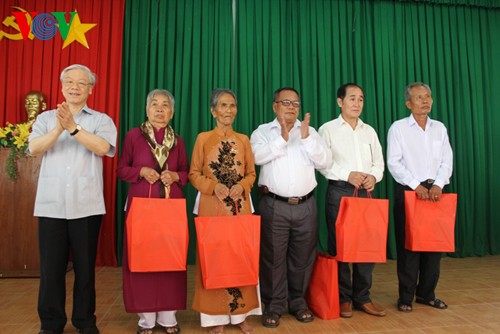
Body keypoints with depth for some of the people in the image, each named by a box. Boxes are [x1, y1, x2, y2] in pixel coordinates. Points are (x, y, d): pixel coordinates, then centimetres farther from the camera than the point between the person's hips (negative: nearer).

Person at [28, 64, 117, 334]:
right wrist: (58, 129, -20)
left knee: (85, 266, 7)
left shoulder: (101, 120, 7)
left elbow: (102, 147, -12)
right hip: (51, 205, 2)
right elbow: (34, 148, -4)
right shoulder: (46, 118, 13)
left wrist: (73, 127, -20)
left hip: (87, 206, -1)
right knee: (51, 266, 6)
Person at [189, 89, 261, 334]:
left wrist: (242, 186, -9)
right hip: (212, 205, -2)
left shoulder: (244, 139, 11)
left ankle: (240, 313, 19)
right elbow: (194, 173, 1)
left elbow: (251, 173, 11)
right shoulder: (203, 138, 4)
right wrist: (213, 186, -15)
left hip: (240, 205, 2)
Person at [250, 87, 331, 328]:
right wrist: (282, 138, -17)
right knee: (273, 258, 3)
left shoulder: (310, 131, 12)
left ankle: (298, 302, 29)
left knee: (302, 258, 11)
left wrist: (306, 138, -9)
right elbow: (257, 156, -14)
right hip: (274, 206, -2)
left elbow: (325, 162, 0)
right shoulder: (263, 131, 6)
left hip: (306, 206, 3)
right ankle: (273, 306, 19)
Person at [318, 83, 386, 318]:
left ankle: (362, 297, 20)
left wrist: (373, 176, -5)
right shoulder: (328, 129, 2)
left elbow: (379, 162, 15)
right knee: (339, 246, 1)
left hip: (366, 192, 4)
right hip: (339, 192, -4)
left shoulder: (369, 131, 17)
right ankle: (343, 298, 16)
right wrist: (348, 175, -16)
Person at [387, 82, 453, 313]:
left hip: (434, 190, 4)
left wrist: (438, 185, -9)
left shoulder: (439, 128, 12)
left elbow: (447, 161, 7)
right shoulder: (398, 128, -1)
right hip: (408, 190, -4)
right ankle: (406, 297, 11)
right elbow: (393, 163, -8)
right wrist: (416, 185, -14)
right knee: (407, 244, 0)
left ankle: (426, 293, 22)